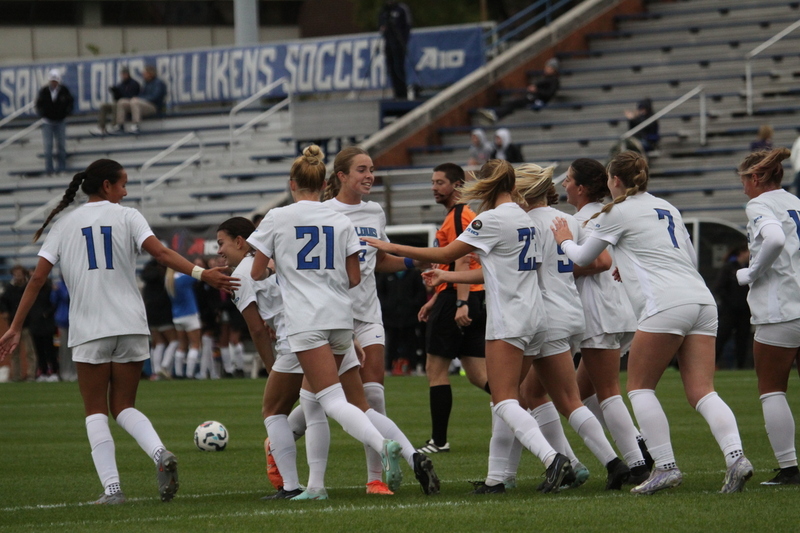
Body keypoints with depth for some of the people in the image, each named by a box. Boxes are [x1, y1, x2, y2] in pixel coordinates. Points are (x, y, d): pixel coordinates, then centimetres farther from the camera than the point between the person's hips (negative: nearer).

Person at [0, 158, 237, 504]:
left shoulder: (64, 225, 8)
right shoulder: (126, 216, 4)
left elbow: (37, 277, 4)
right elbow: (161, 253, -11)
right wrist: (202, 274, -16)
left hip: (88, 332, -1)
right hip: (130, 326, 1)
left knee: (96, 411, 7)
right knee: (123, 407, 12)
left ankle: (111, 487, -7)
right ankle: (160, 453, -16)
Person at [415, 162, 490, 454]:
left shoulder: (458, 217, -11)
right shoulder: (460, 215, 21)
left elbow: (461, 261, -20)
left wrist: (461, 303, -27)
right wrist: (435, 299, 30)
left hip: (457, 300, -10)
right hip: (476, 299, 10)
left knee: (435, 368, -2)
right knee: (477, 373, 6)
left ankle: (439, 440, -1)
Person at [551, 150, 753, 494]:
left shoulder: (618, 212, 5)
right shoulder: (666, 208, 25)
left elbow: (583, 258, 15)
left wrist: (564, 240, 37)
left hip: (666, 305, -7)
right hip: (702, 300, 7)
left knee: (639, 387, 5)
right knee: (701, 392, -1)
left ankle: (665, 466, -6)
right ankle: (735, 456, -22)